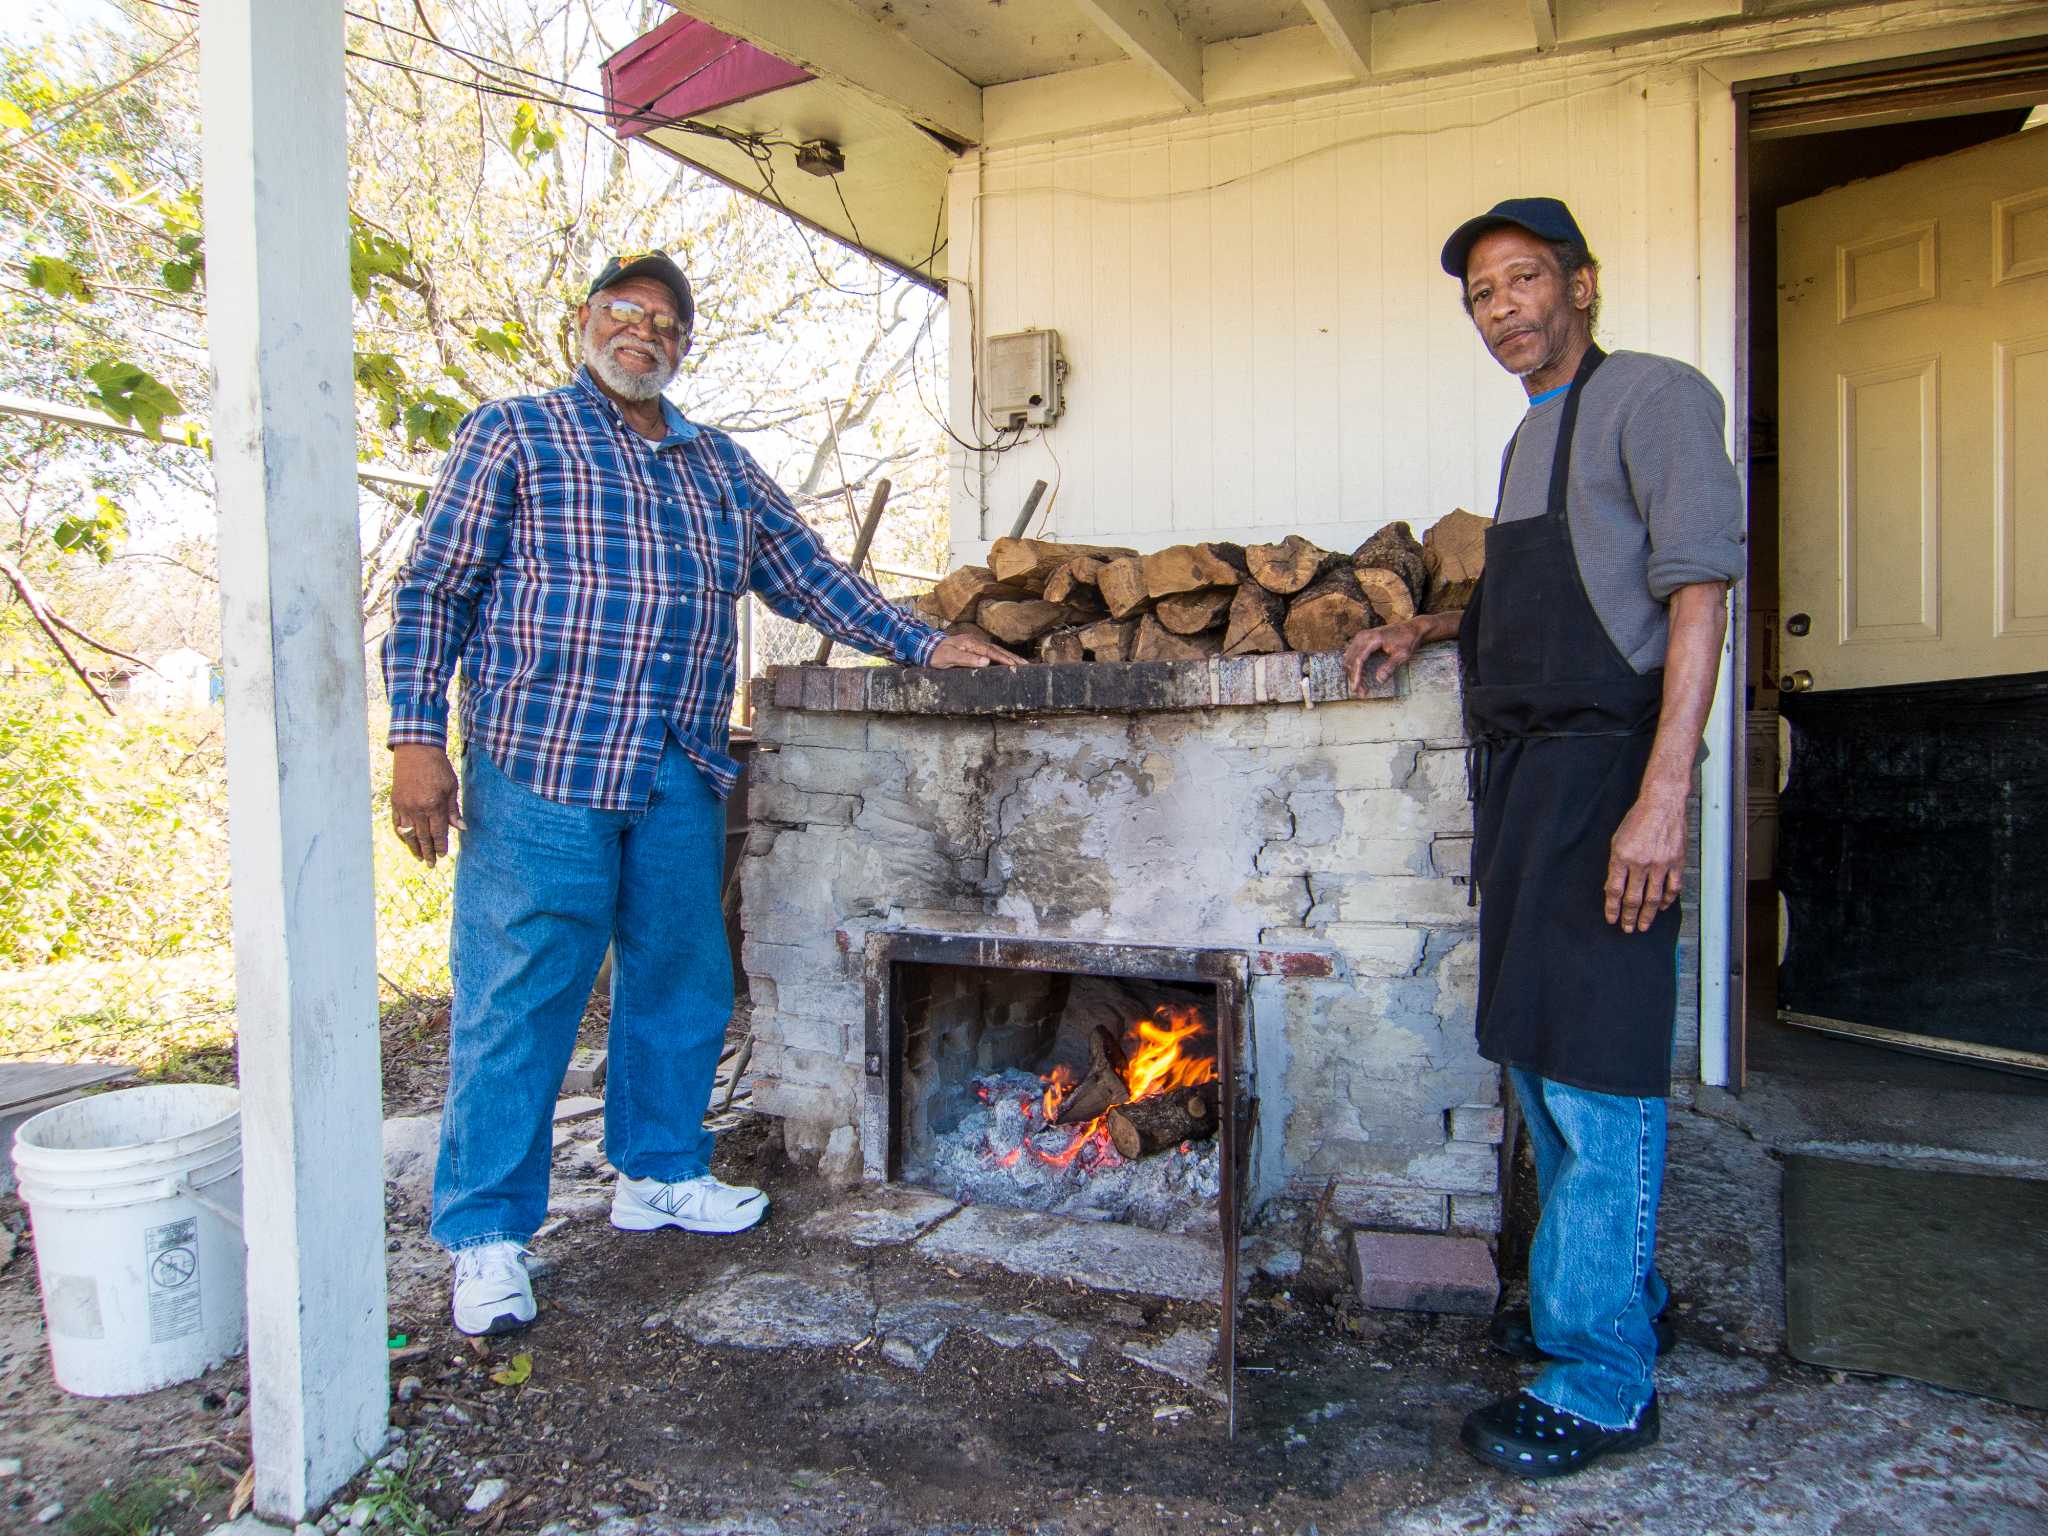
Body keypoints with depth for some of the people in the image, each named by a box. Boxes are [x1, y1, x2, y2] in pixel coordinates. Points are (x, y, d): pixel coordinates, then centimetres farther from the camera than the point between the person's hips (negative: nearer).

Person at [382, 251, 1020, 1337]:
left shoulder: (720, 466, 19)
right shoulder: (514, 434, 4)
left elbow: (808, 576, 22)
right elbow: (432, 590, 0)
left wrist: (921, 645, 14)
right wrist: (417, 738, -10)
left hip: (682, 777, 6)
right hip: (544, 764, -5)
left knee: (681, 985, 14)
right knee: (517, 1002, -1)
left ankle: (658, 1172, 32)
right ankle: (488, 1233, 12)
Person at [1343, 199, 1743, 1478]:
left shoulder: (1653, 398, -6)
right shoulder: (1533, 434, 20)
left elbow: (1698, 592, -17)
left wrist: (1663, 794, -25)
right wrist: (1428, 631, 19)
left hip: (1603, 771, -9)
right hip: (1522, 768, 10)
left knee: (1594, 1078, -6)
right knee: (1539, 1056, 16)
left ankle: (1602, 1384, 6)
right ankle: (1617, 1294, 33)